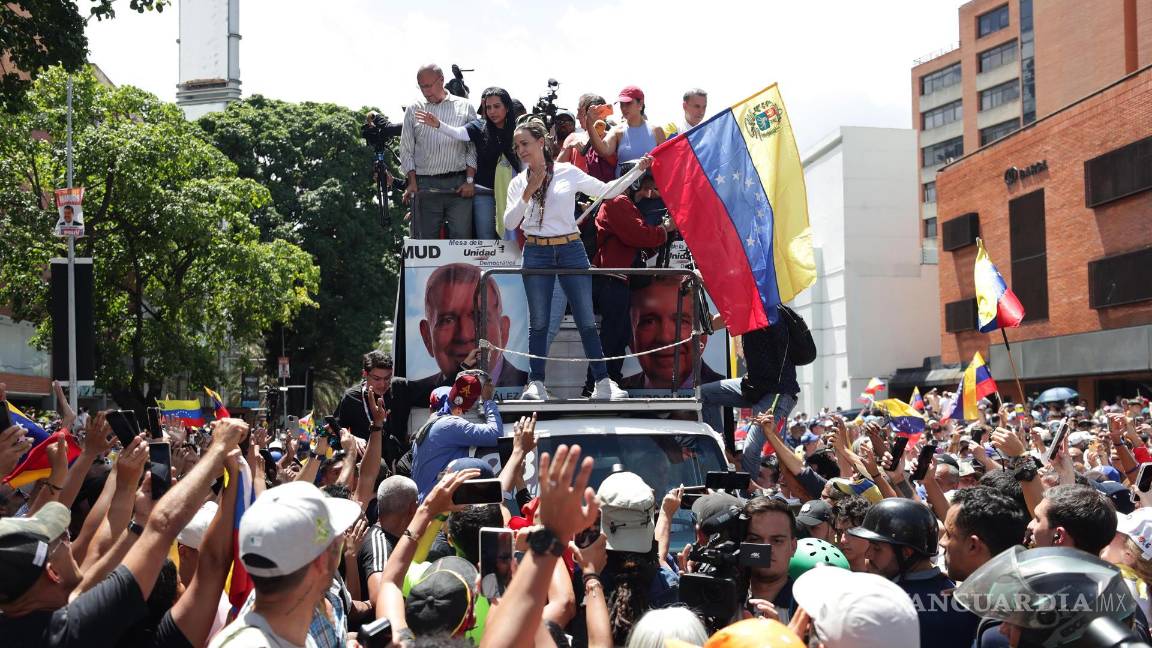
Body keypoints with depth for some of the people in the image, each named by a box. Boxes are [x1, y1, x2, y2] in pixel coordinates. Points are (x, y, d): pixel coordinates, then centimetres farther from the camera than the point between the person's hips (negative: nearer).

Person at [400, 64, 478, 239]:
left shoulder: (465, 107, 9)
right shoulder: (413, 110, 13)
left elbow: (473, 147, 6)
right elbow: (406, 149, 12)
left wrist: (470, 180, -4)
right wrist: (412, 182, 1)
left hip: (459, 185, -1)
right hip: (425, 185, 1)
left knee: (462, 237, -6)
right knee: (426, 237, 1)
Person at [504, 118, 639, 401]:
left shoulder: (568, 173, 1)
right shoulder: (518, 183, 7)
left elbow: (607, 191, 5)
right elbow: (510, 222, -1)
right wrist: (528, 193, -10)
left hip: (571, 250, -1)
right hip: (536, 253, 1)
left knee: (586, 320, 1)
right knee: (538, 322, 6)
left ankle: (602, 381, 7)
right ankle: (536, 383, 12)